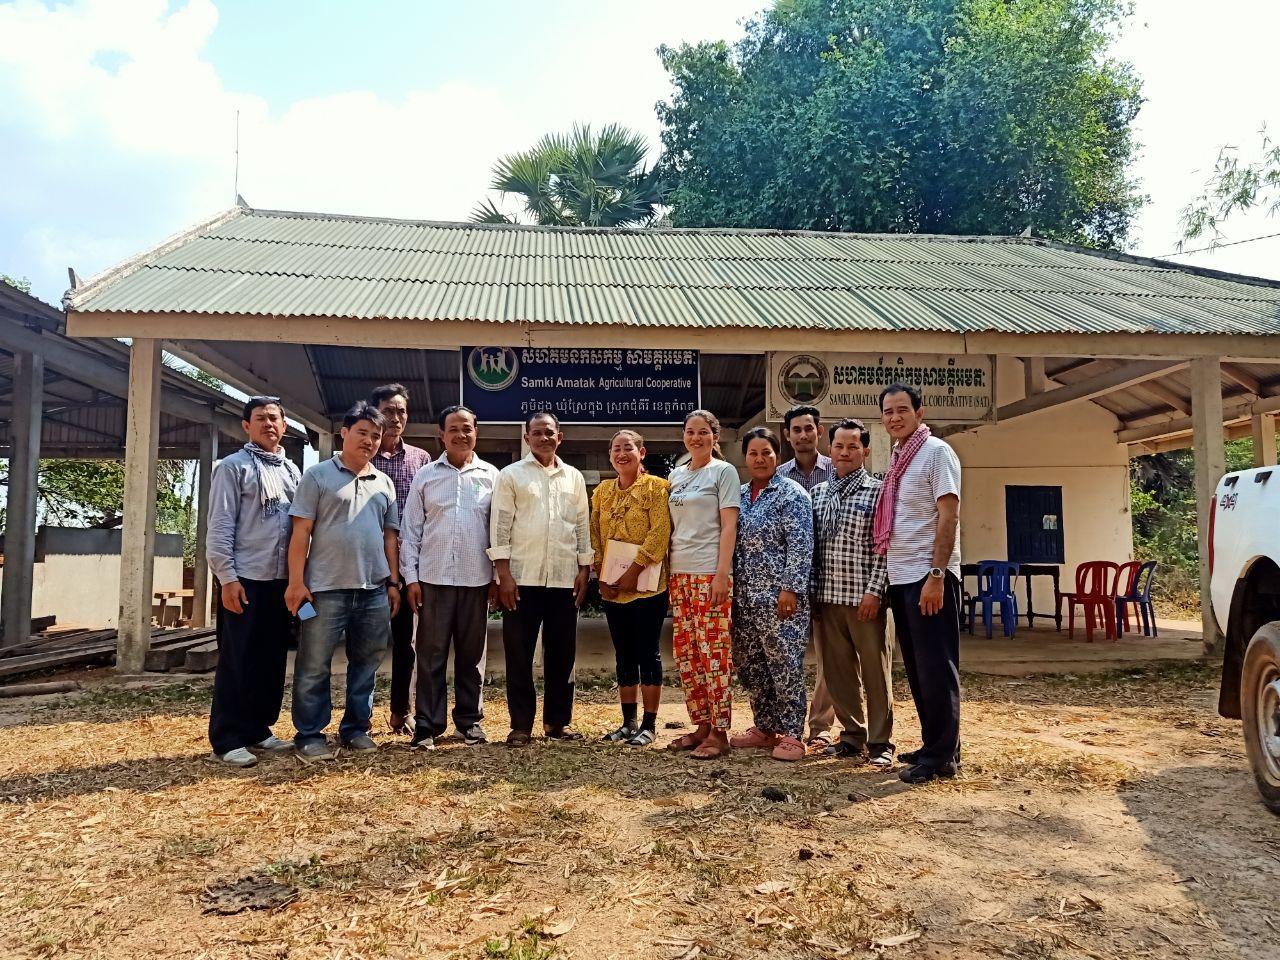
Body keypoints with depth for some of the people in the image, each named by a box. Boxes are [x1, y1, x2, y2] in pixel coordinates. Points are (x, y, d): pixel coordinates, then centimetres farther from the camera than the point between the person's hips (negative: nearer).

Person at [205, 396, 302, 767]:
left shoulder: (292, 471, 15)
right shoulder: (233, 467, -3)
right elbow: (220, 527, -8)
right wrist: (227, 577, -15)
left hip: (280, 580, 6)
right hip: (245, 579, -6)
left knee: (272, 660, 11)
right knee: (237, 661, -1)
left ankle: (258, 729, 22)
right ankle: (228, 739, 7)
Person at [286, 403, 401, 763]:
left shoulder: (384, 483, 14)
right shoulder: (318, 475, 0)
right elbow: (301, 532, -4)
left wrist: (392, 582, 11)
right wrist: (296, 581, -10)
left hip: (374, 590, 5)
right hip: (326, 588, -4)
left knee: (366, 663, 10)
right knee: (314, 666, 1)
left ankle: (356, 729, 22)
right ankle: (309, 735, 12)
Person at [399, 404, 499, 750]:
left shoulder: (491, 475, 5)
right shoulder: (426, 475, 5)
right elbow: (410, 529, 4)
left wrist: (498, 575, 3)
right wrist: (411, 577, -2)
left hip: (477, 579, 1)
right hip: (434, 577, 0)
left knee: (471, 654, 9)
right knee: (431, 654, 3)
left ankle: (470, 719, 20)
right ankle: (427, 724, 11)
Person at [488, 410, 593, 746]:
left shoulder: (574, 477, 12)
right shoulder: (511, 475, 2)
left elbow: (584, 526, 13)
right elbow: (500, 526, -3)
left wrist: (584, 570, 6)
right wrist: (504, 573, -9)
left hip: (564, 579, 3)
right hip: (523, 578, -3)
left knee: (562, 653, 8)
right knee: (519, 654, 2)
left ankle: (558, 721, 19)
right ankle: (520, 725, 12)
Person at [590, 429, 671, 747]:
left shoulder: (656, 487, -5)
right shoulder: (602, 491, 12)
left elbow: (660, 534, -14)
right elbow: (595, 536, 11)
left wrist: (634, 572, -18)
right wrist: (602, 576, -1)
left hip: (647, 585, -6)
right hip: (611, 588, 6)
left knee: (648, 653, 0)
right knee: (624, 655, 12)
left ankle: (649, 725, 9)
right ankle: (628, 722, 22)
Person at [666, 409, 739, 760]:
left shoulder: (723, 471, -1)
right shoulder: (676, 475, 16)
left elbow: (729, 525, -8)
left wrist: (722, 574, -15)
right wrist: (668, 570, 11)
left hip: (710, 572, -6)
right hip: (679, 573, 7)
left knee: (713, 652, -6)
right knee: (685, 653, 7)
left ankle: (719, 733, 0)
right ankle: (701, 725, 17)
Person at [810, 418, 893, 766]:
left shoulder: (878, 492, -1)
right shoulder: (818, 493, 12)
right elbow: (810, 546, 14)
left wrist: (874, 591, -14)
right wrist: (809, 591, 8)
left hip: (863, 597, -4)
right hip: (826, 597, 5)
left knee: (875, 670, 3)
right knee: (837, 671, 10)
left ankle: (880, 742, 14)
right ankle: (852, 736, 23)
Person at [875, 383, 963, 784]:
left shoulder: (936, 452, -8)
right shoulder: (896, 458, 16)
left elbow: (948, 517, -15)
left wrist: (936, 576, -21)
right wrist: (887, 577, 14)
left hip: (929, 576, -8)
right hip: (900, 576, 8)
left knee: (936, 667, -2)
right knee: (916, 668, 13)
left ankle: (942, 755, 7)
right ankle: (933, 745, 24)